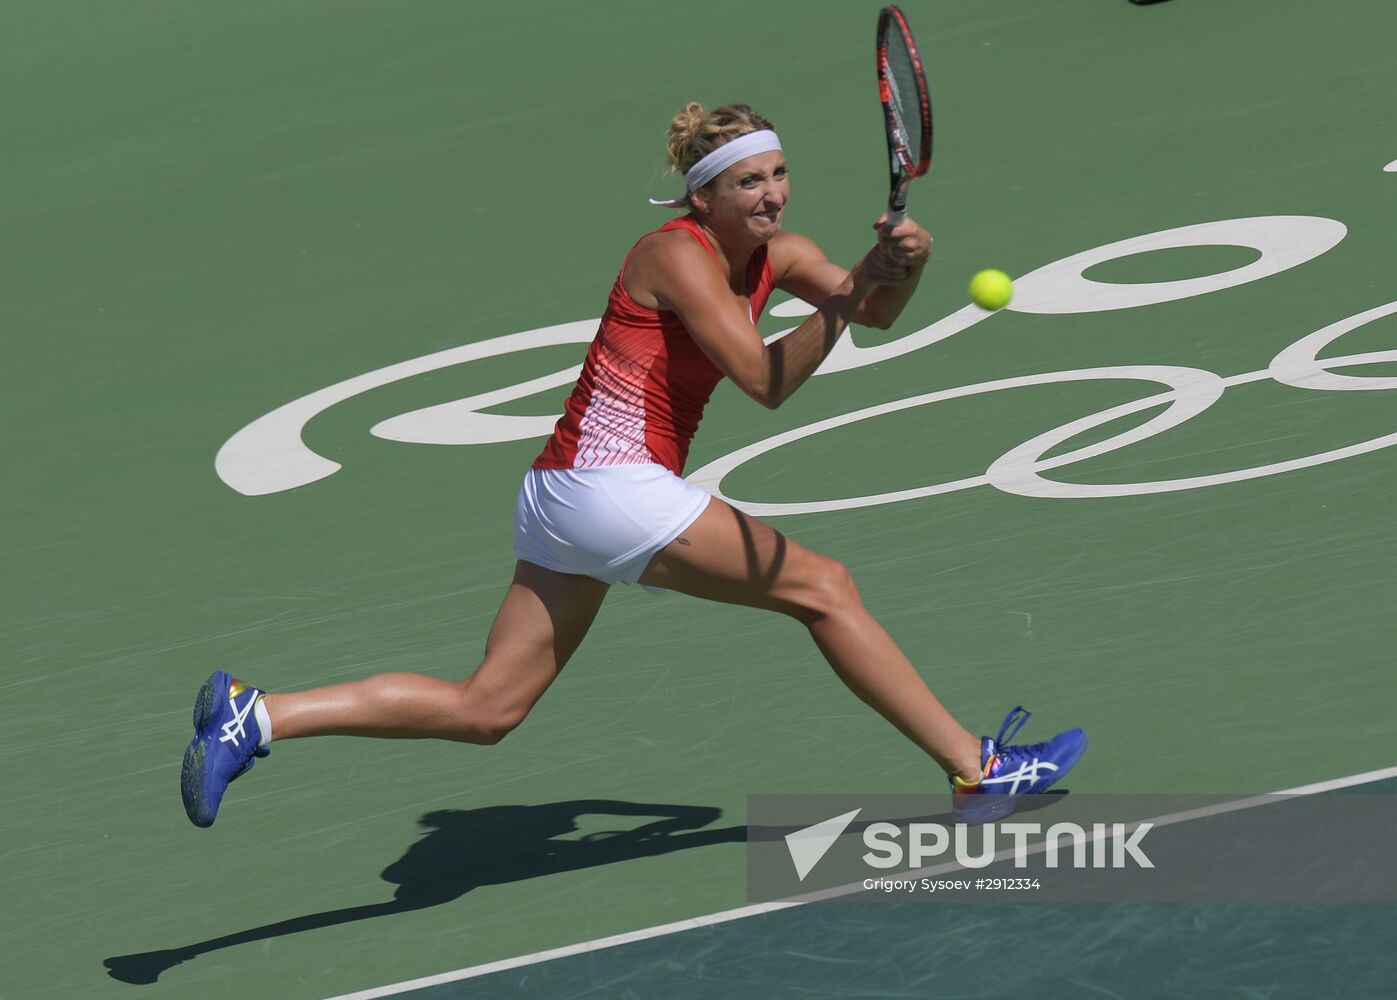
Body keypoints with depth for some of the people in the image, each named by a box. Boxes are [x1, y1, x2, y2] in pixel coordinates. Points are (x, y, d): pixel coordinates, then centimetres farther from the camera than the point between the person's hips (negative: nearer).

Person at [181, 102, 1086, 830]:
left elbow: (874, 315, 9)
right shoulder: (679, 255, -13)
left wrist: (899, 261, -11)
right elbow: (767, 381, -19)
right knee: (821, 586, -3)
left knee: (485, 710, 6)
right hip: (611, 481, -9)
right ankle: (974, 770, 3)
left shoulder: (776, 254, 12)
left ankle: (255, 715, 1)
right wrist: (848, 297, -23)